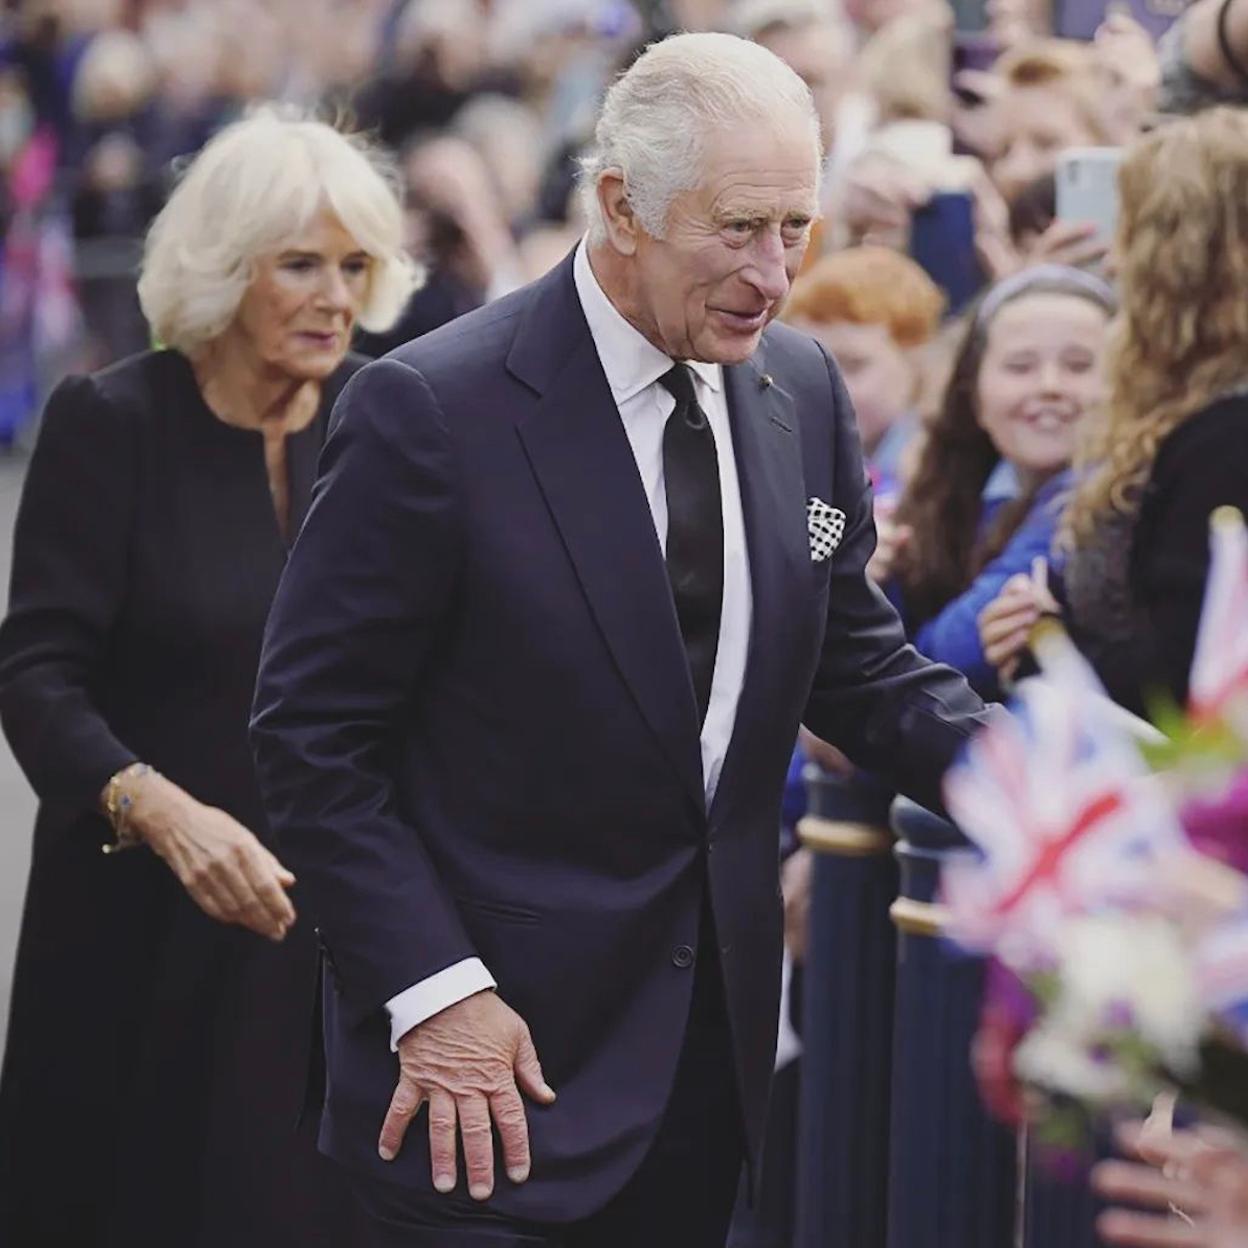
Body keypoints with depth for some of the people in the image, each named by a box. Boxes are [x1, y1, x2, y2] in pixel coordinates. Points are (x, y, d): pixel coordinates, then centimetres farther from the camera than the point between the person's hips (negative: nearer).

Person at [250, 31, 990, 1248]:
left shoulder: (802, 391, 4)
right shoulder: (432, 409, -15)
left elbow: (853, 664, 12)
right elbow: (311, 735, -12)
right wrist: (433, 991, -18)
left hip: (713, 1044, 6)